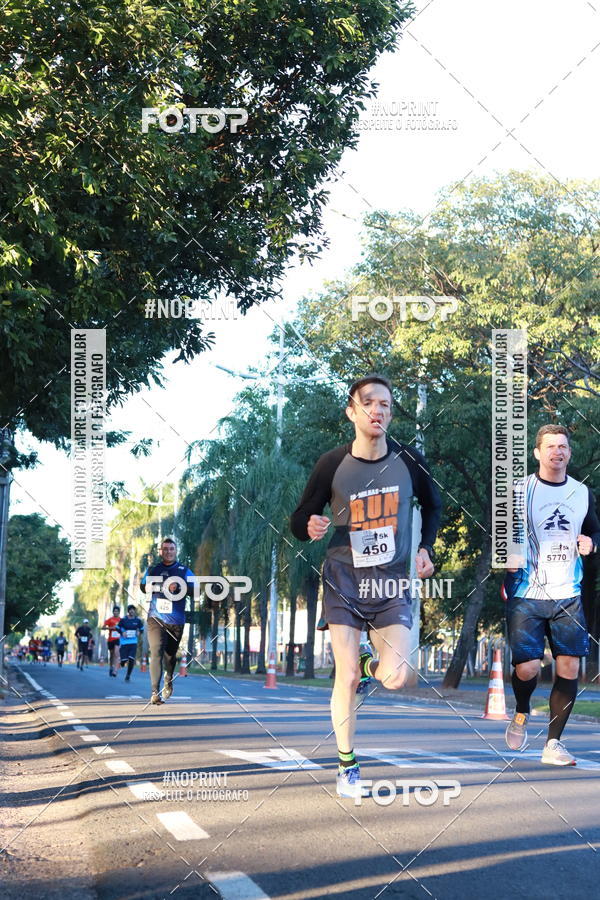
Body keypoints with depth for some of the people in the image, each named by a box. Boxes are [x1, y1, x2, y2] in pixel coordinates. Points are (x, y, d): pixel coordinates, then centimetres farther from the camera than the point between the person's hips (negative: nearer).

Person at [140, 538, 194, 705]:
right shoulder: (153, 570, 11)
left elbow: (193, 591, -5)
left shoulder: (184, 571, 8)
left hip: (176, 620, 1)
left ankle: (168, 682, 42)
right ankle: (155, 692, -20)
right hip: (156, 618, -1)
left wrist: (178, 587, -24)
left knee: (170, 654, 13)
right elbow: (143, 587, 1)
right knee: (156, 652, -16)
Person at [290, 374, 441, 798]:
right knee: (346, 678, -4)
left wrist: (426, 548, 3)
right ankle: (348, 767, 14)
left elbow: (433, 505, 17)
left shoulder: (409, 461, -2)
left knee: (396, 679, -12)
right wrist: (310, 528, -23)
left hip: (392, 582, 1)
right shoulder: (332, 464, -7)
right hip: (344, 580, -1)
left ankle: (370, 664, 26)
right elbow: (300, 520, 0)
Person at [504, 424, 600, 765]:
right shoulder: (519, 491, -2)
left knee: (570, 667, -3)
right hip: (526, 595, -3)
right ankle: (522, 713, 25)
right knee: (527, 667, -9)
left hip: (567, 595, 3)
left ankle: (554, 743, 8)